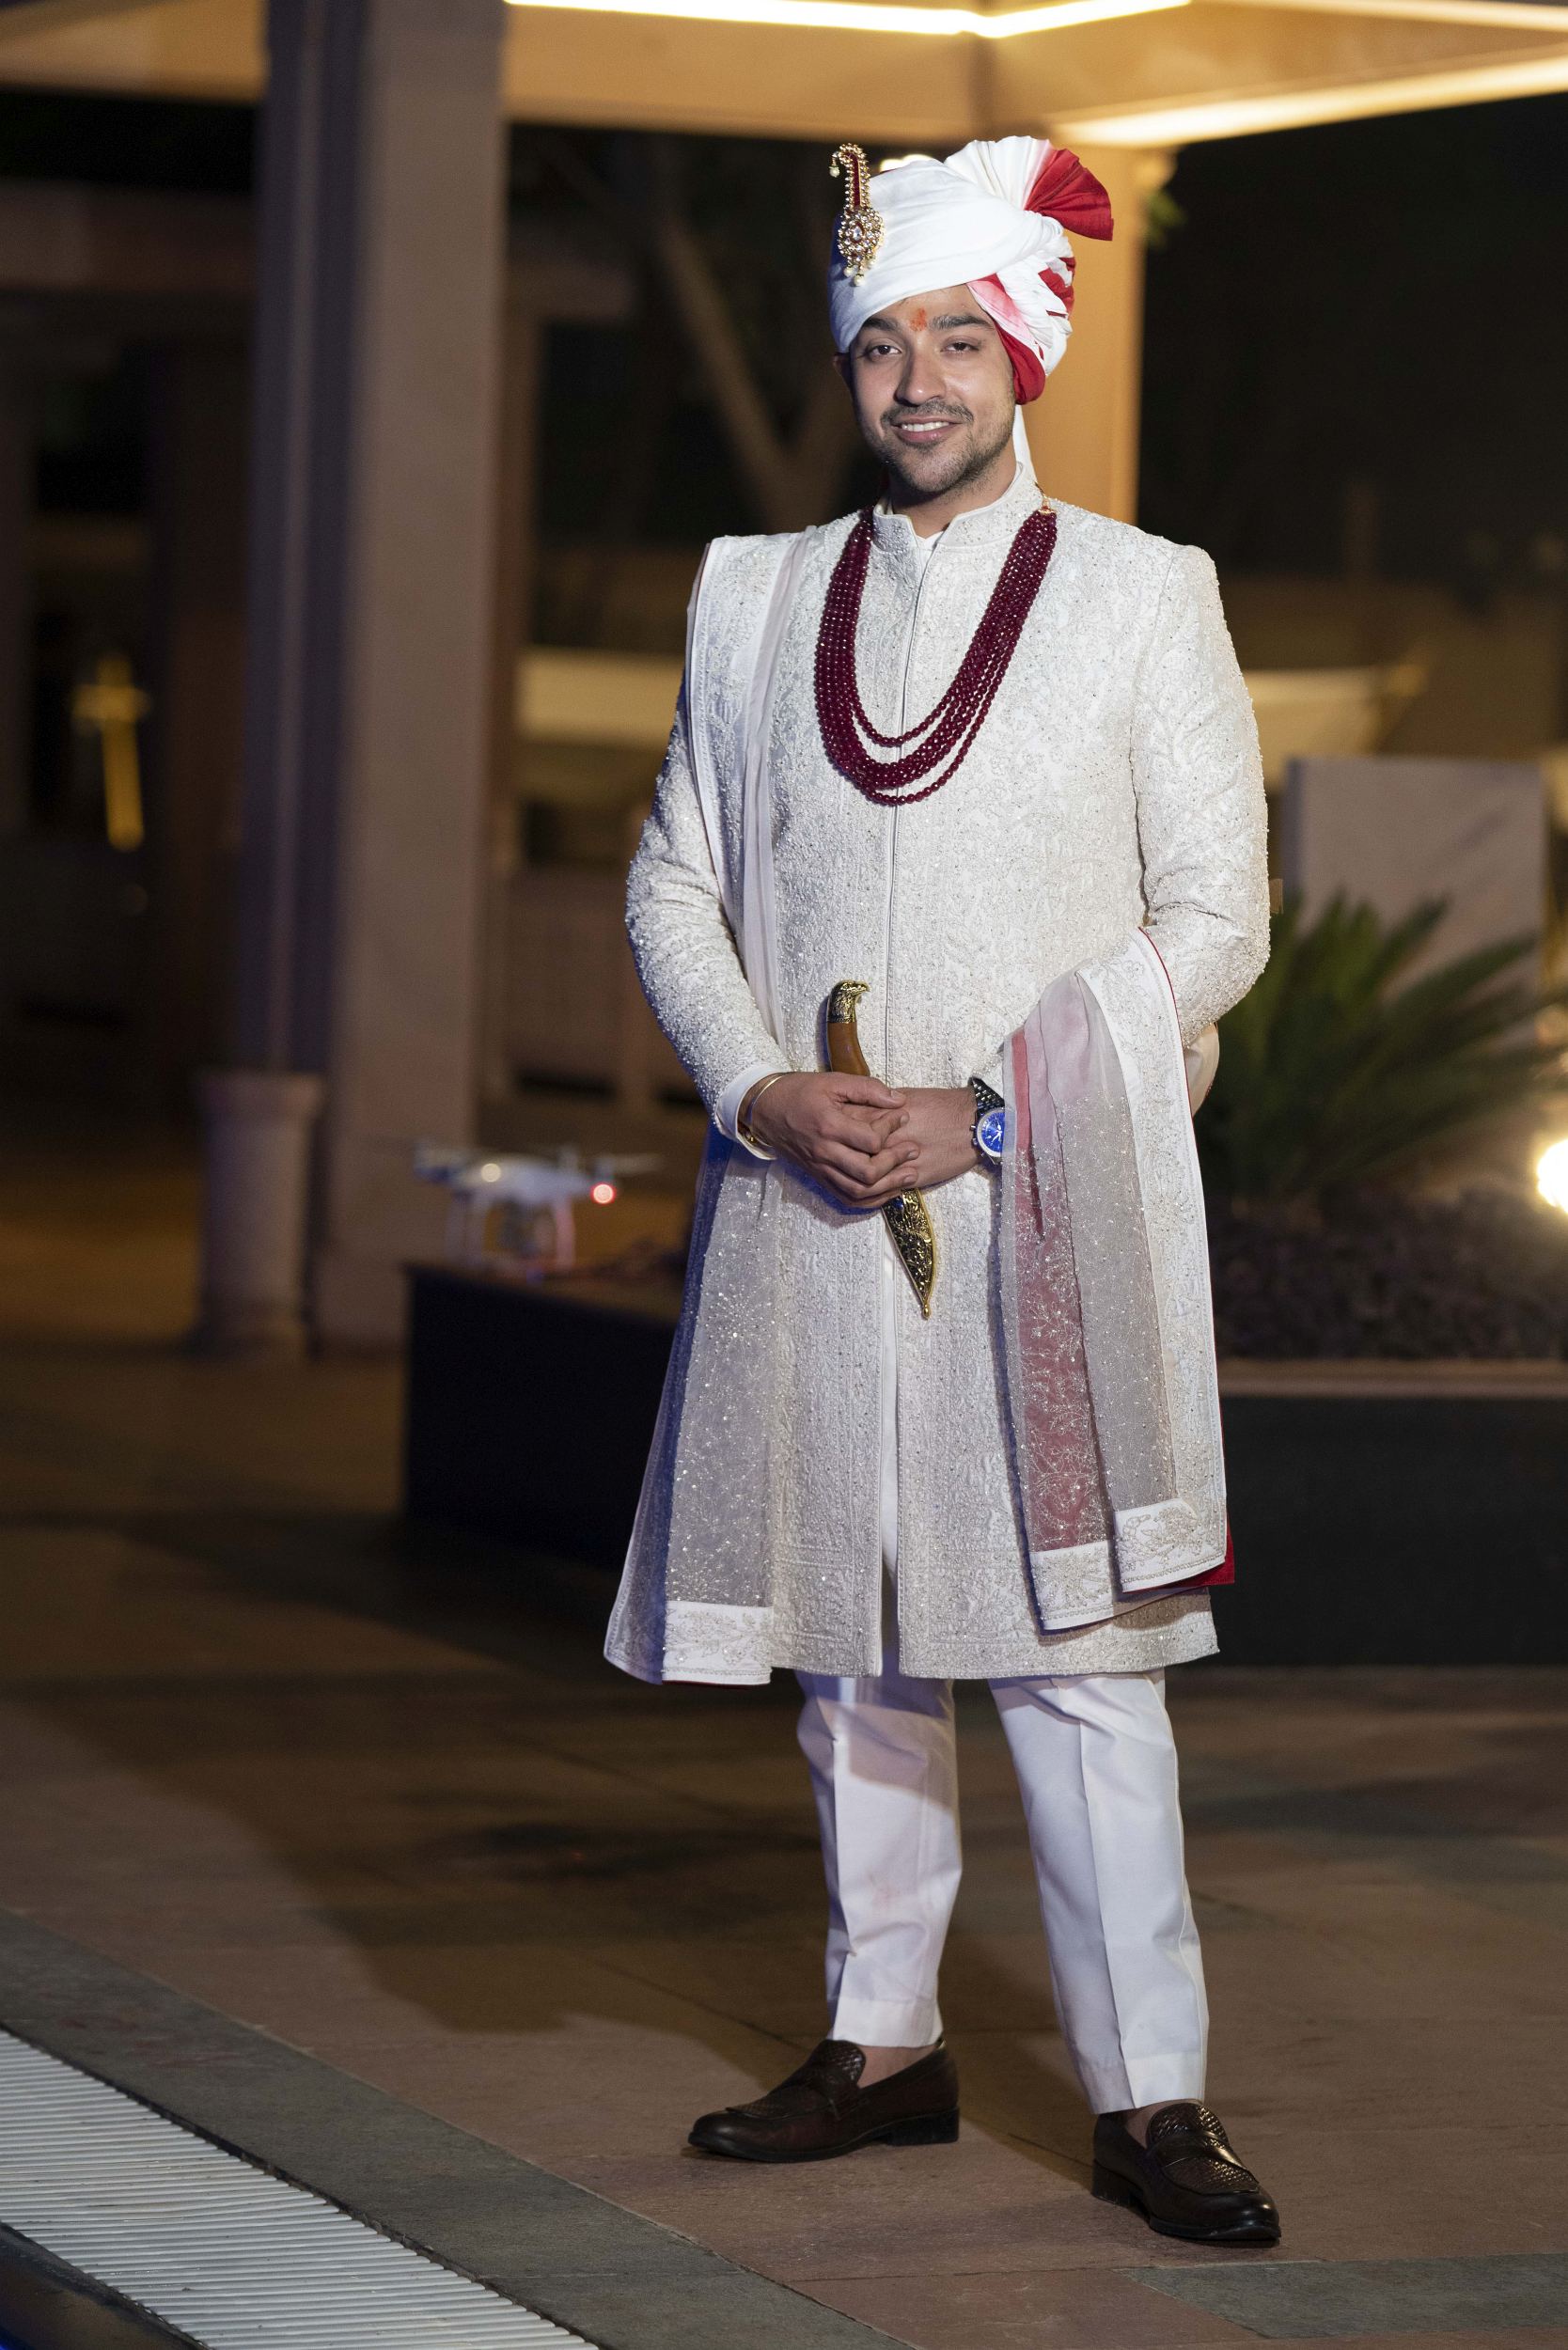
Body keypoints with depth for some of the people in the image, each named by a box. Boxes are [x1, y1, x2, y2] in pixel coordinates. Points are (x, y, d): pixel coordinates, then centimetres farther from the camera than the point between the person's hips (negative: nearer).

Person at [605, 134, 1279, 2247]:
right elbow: (676, 884, 14)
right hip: (807, 1199, 4)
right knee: (847, 1631, 9)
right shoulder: (755, 600, 12)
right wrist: (767, 1090, -5)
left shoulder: (1146, 598, 2)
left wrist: (980, 1112, -10)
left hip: (1044, 1203, -4)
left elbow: (1216, 914, -2)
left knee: (1074, 1646, -8)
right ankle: (886, 2044, 20)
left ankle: (1150, 2097, -5)